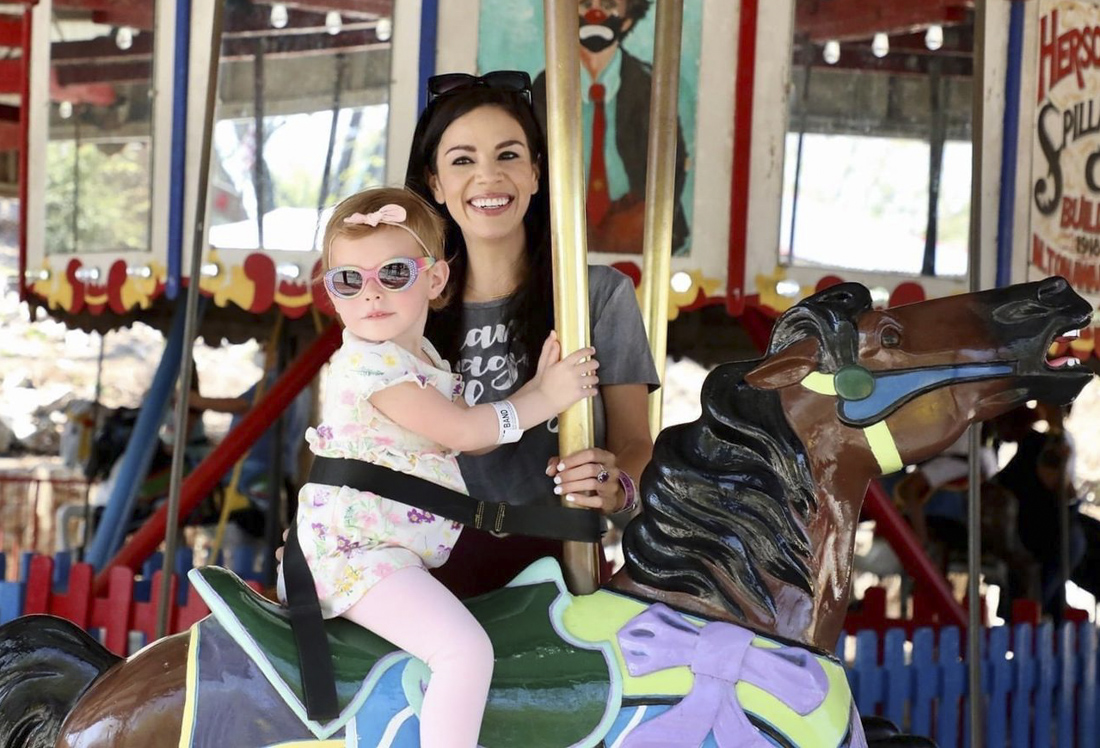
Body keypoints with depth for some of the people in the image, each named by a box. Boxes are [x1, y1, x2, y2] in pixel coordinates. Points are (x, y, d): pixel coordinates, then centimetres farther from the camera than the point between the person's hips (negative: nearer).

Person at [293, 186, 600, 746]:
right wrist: (544, 400, -6)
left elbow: (470, 439, 12)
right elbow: (461, 431, -15)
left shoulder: (422, 358, 15)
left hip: (406, 549, 10)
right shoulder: (370, 363, -14)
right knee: (467, 651, -24)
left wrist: (538, 385, 3)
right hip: (359, 555, -10)